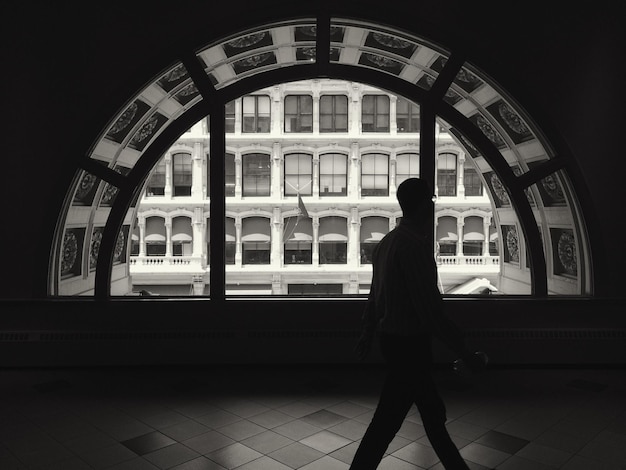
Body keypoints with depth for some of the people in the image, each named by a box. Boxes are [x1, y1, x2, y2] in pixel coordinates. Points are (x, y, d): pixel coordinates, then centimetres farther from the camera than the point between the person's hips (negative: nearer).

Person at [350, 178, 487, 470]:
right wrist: (467, 356, -18)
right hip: (409, 345, -10)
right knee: (387, 421, 3)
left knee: (433, 412, 21)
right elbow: (430, 309, -24)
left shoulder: (386, 242, 7)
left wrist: (368, 334, 28)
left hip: (393, 339, 10)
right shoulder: (416, 244, -22)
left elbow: (375, 293, 16)